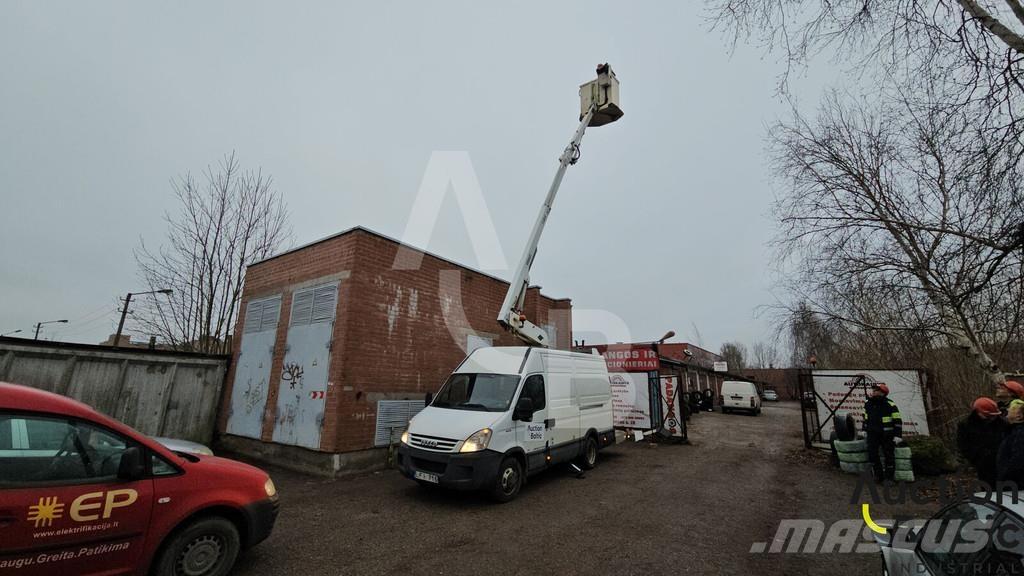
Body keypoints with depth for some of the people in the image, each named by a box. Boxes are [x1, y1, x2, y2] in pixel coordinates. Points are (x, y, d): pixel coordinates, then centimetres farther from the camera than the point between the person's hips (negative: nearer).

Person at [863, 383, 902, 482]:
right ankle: (878, 475, 14)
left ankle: (889, 477, 16)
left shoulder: (890, 405, -13)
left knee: (889, 455, 3)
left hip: (887, 435, -4)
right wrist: (864, 430, 18)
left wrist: (898, 435, -14)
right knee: (872, 454, 1)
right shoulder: (868, 404, 3)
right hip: (872, 434, 4)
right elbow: (865, 417, 18)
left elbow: (898, 421, -10)